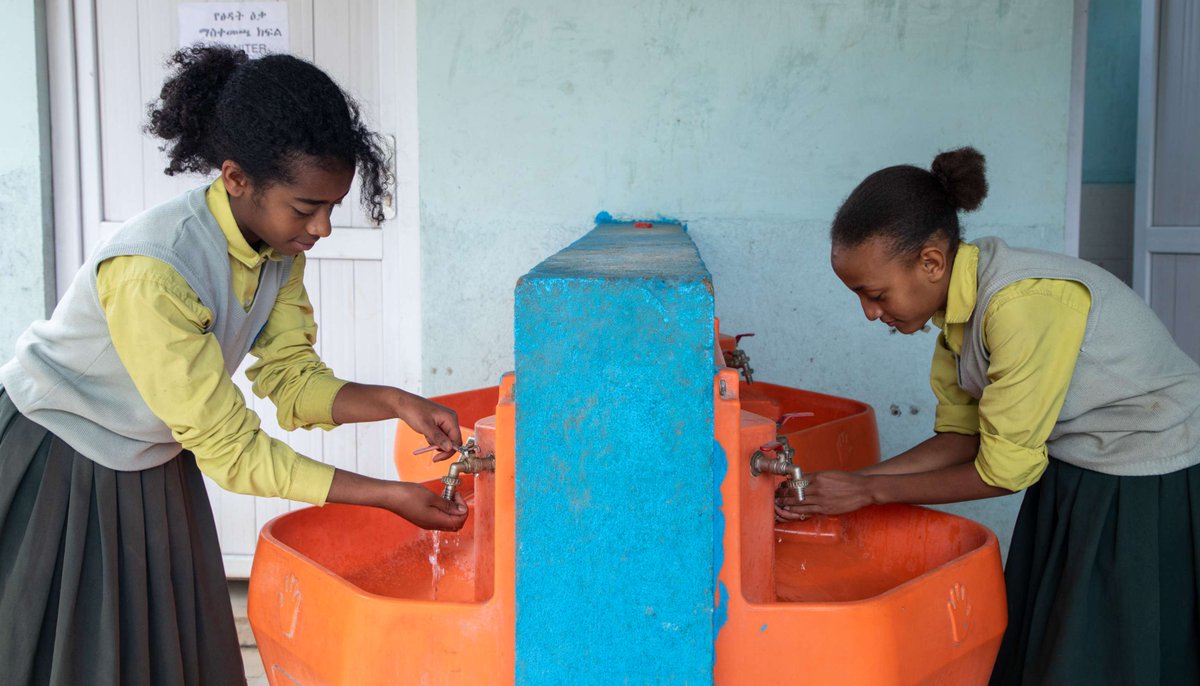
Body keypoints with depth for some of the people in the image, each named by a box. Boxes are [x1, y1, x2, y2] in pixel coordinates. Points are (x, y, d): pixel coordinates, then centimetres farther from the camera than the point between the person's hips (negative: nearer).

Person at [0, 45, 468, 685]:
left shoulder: (278, 248, -13)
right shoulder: (151, 272, -36)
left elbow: (291, 379, -5)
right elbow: (229, 448, -30)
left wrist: (394, 402, -23)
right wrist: (391, 496, -28)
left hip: (151, 466, 6)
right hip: (56, 467, -6)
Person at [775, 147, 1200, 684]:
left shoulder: (1025, 302, -30)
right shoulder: (956, 302, -4)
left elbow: (1004, 470, -23)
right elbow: (961, 438, 0)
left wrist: (869, 491, -15)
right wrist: (844, 485, -9)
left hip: (1153, 494, -8)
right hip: (1074, 478, 8)